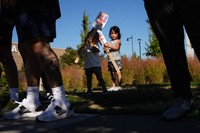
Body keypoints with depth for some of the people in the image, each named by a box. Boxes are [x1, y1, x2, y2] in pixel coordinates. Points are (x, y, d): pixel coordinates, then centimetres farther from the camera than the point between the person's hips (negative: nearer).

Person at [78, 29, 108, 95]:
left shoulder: (96, 45, 8)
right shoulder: (85, 46, 10)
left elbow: (96, 50, -12)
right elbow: (79, 51, -3)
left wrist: (91, 43, -18)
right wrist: (85, 45, -15)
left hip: (96, 64, -2)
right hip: (87, 65, 2)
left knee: (99, 77, -5)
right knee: (88, 79, 7)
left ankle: (104, 89, -2)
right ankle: (89, 90, 17)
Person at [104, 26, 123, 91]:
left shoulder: (118, 41, 2)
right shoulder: (109, 42, 16)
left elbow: (116, 48, -15)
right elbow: (105, 50, 14)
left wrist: (109, 46, -21)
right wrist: (105, 49, -9)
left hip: (116, 59, -6)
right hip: (110, 60, 6)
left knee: (118, 72, -8)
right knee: (112, 73, 8)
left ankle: (120, 86, -7)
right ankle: (113, 86, 13)